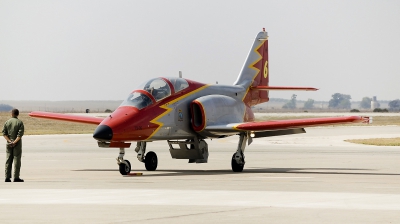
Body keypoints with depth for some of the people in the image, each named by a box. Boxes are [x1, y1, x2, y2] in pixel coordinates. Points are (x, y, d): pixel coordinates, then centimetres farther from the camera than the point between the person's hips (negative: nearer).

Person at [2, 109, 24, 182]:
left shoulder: (7, 122, 5)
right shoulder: (20, 122, -6)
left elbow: (4, 133, -2)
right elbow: (20, 134, -15)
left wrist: (10, 141, -8)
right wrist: (14, 142, -16)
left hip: (9, 144, 3)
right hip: (17, 143, -3)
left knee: (8, 160, 7)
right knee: (17, 160, -1)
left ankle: (7, 177, 6)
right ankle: (16, 177, -5)